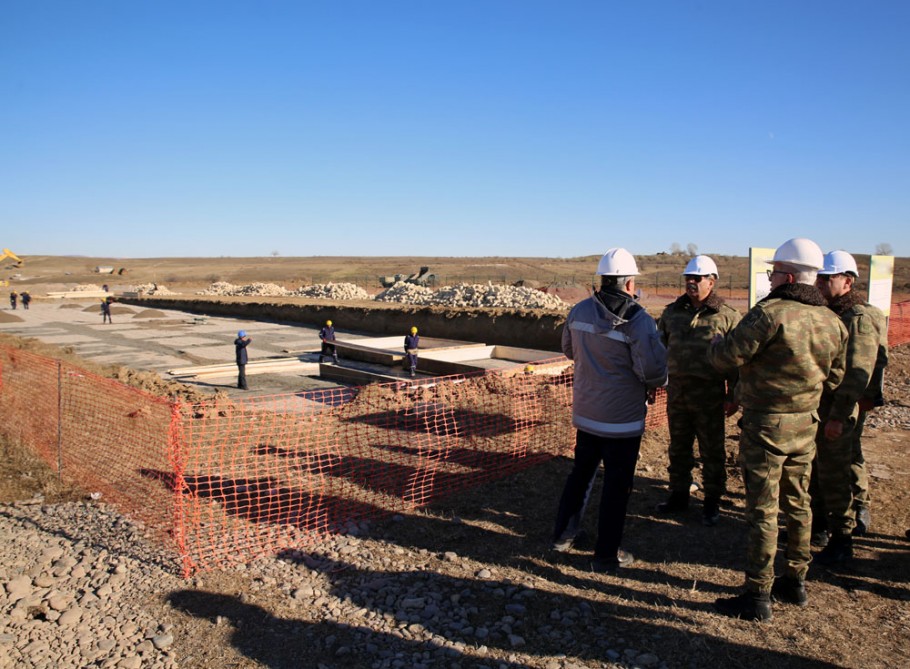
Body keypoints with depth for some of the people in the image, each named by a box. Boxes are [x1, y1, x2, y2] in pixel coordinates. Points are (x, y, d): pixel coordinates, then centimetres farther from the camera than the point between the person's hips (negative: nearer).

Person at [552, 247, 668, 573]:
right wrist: (654, 384, -2)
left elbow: (569, 350, 14)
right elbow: (654, 370, -23)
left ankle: (562, 532, 34)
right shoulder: (639, 321, -19)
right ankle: (606, 556, 18)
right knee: (616, 485, 7)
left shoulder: (579, 311, -1)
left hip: (585, 412, 5)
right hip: (622, 418, -5)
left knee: (581, 471, 23)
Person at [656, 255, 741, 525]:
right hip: (677, 392, 4)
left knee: (712, 452, 7)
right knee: (678, 447, 15)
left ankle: (712, 501, 21)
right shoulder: (672, 312, 7)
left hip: (709, 395, -4)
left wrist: (733, 396, -6)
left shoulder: (727, 316, -5)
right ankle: (679, 494, 29)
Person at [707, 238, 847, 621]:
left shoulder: (771, 313, -21)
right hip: (806, 424, 8)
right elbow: (834, 377, 13)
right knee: (797, 503, 18)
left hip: (767, 425, -8)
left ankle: (757, 596, 8)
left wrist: (716, 342, 3)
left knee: (762, 510, 0)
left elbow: (726, 358, -19)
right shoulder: (832, 321, 4)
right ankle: (795, 582, 32)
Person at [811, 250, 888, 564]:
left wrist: (839, 416, -23)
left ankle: (842, 540, 12)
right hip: (814, 406, 9)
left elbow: (857, 373, -21)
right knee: (815, 468, 18)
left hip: (839, 411, -9)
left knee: (835, 474, -1)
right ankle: (818, 521, 35)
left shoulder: (860, 318, -15)